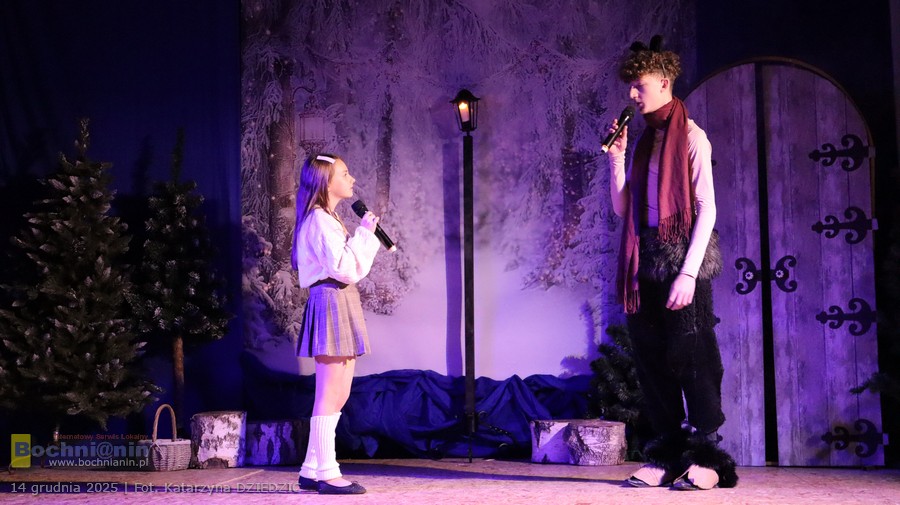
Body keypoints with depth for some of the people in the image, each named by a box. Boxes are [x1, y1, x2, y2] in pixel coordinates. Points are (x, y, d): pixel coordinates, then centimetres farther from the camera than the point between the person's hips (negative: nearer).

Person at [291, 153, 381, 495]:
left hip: (340, 304, 11)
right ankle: (326, 473, -3)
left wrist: (366, 237, 12)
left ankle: (312, 470, 14)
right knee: (330, 395, -7)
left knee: (338, 395, 11)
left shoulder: (328, 219, 21)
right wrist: (365, 234, -12)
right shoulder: (320, 219, -12)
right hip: (331, 302, -11)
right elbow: (345, 269, -19)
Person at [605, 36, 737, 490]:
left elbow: (706, 210, -10)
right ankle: (667, 456, 11)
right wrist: (616, 156, 2)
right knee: (651, 359, 5)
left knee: (691, 355, -7)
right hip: (646, 261, 7)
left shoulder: (690, 137, -3)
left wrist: (688, 272, -17)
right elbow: (621, 207, 14)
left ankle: (707, 458, -2)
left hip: (682, 259, -7)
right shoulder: (644, 141, 18)